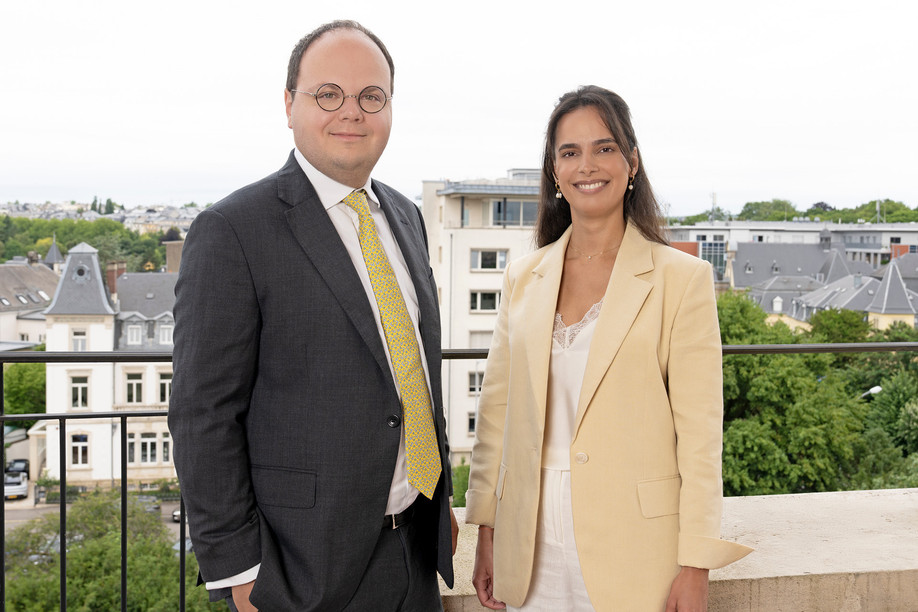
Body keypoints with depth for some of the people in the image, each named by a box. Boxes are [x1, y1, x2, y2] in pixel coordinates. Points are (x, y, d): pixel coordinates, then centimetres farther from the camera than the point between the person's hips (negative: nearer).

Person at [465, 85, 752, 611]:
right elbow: (498, 408, 9)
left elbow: (700, 432, -7)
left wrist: (696, 566, -10)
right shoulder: (523, 278, 7)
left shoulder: (682, 278, -5)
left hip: (633, 547, -3)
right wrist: (487, 533, 6)